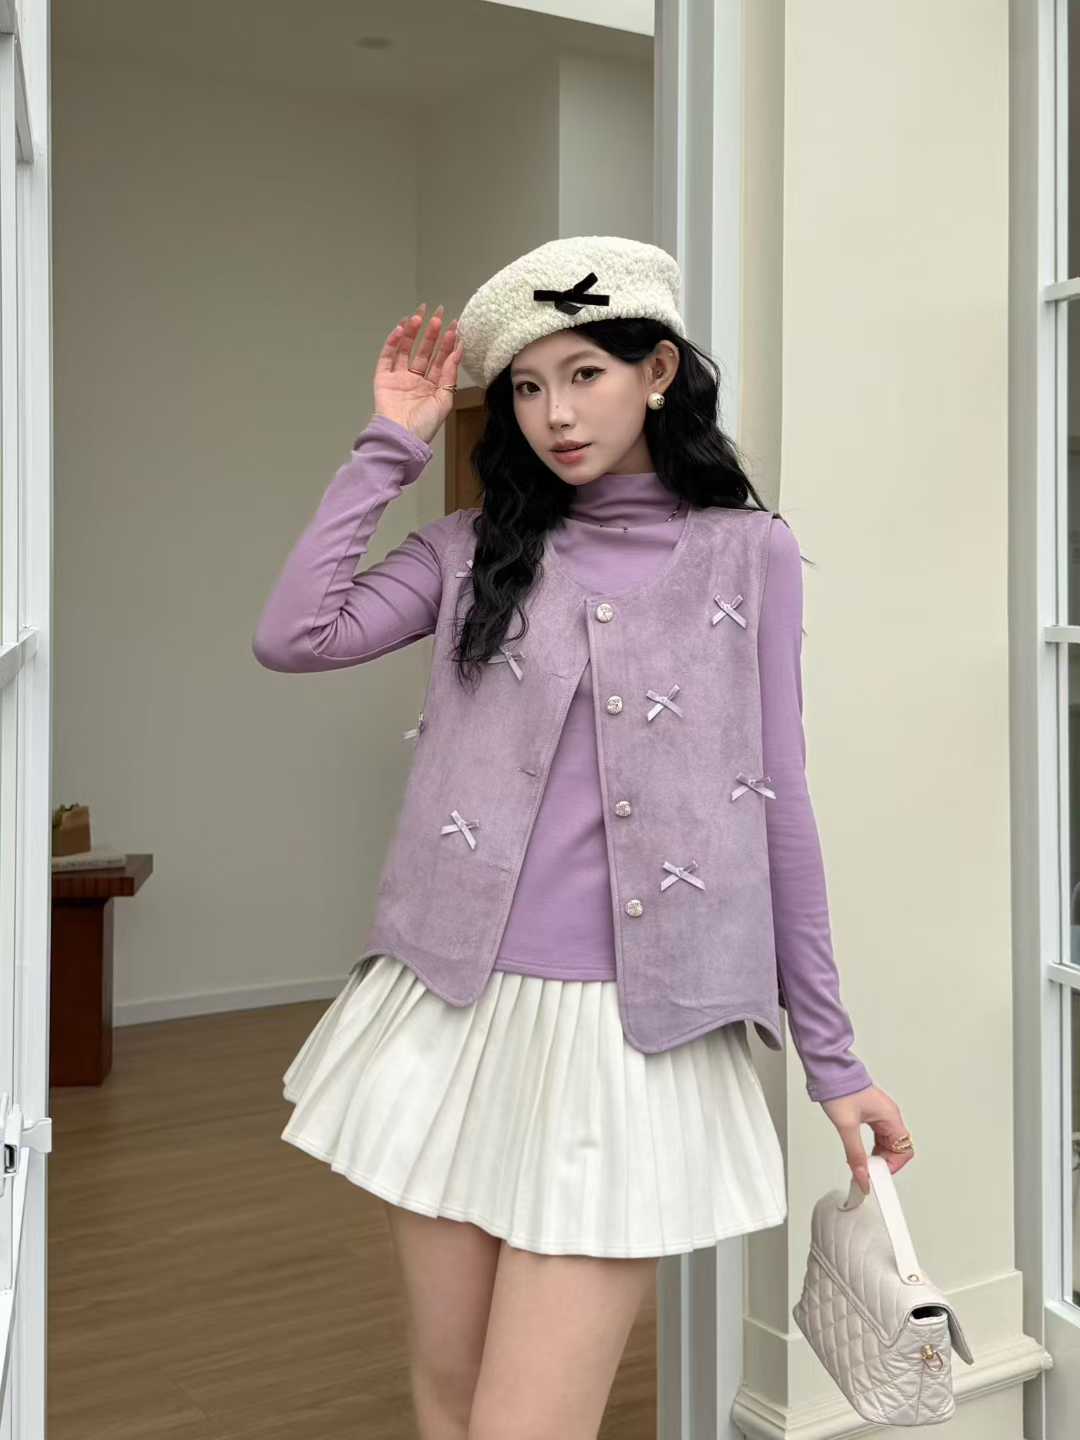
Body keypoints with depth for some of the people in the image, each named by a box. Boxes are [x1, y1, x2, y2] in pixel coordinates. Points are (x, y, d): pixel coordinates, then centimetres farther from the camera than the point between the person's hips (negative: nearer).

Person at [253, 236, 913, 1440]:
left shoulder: (747, 555, 3)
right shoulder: (478, 548, 8)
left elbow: (777, 809, 4)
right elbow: (292, 637, -6)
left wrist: (832, 1058, 5)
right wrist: (389, 445, 1)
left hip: (633, 1033, -2)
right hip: (453, 1011, 3)